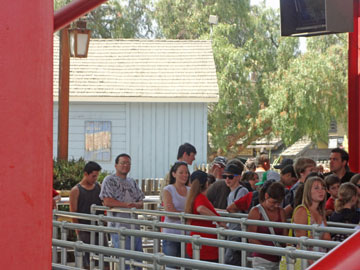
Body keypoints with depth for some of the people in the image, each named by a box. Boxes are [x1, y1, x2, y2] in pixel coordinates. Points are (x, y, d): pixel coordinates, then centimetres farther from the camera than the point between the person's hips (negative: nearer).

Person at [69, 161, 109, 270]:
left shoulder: (98, 187, 9)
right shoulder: (76, 190, -5)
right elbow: (73, 212, -6)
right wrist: (78, 230, -9)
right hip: (84, 231, -4)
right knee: (86, 259, -1)